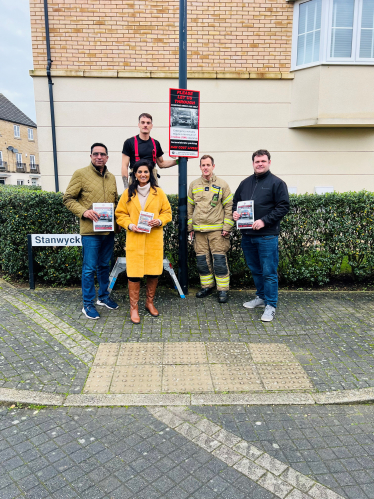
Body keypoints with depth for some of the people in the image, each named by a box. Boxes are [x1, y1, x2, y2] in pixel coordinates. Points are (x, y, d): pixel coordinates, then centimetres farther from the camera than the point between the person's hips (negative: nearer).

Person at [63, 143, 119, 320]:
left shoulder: (111, 178, 13)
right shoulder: (81, 174, -4)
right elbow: (68, 199, -4)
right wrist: (84, 211, -19)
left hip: (109, 230, 6)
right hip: (90, 231, -6)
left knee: (104, 266, 17)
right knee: (90, 268, 0)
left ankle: (103, 297, 32)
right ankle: (88, 304, 13)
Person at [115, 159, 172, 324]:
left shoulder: (158, 192, 7)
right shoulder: (128, 193, 7)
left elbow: (167, 212, 10)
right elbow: (120, 214, 8)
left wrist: (159, 221, -10)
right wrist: (130, 225, -9)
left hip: (154, 239, 1)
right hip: (134, 238, -1)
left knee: (154, 273, 6)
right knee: (134, 273, -2)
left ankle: (150, 302, 28)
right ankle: (134, 307, 12)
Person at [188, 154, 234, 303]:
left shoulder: (222, 185, 2)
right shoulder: (193, 185, 11)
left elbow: (228, 207, 1)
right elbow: (190, 207, 15)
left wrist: (226, 227, -6)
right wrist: (190, 227, 11)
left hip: (217, 229, -3)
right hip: (199, 230, 3)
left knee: (220, 261, -3)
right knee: (202, 261, 8)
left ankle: (223, 289, 8)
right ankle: (207, 286, 23)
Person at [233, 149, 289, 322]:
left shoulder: (277, 183, -4)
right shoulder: (245, 183, 14)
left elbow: (283, 207, -9)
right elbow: (235, 201, 23)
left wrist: (264, 221, -17)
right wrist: (235, 212, 0)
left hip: (267, 236, -6)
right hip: (247, 235, 6)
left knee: (269, 272, -2)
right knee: (255, 269, 18)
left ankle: (270, 305, 9)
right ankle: (261, 297, 34)